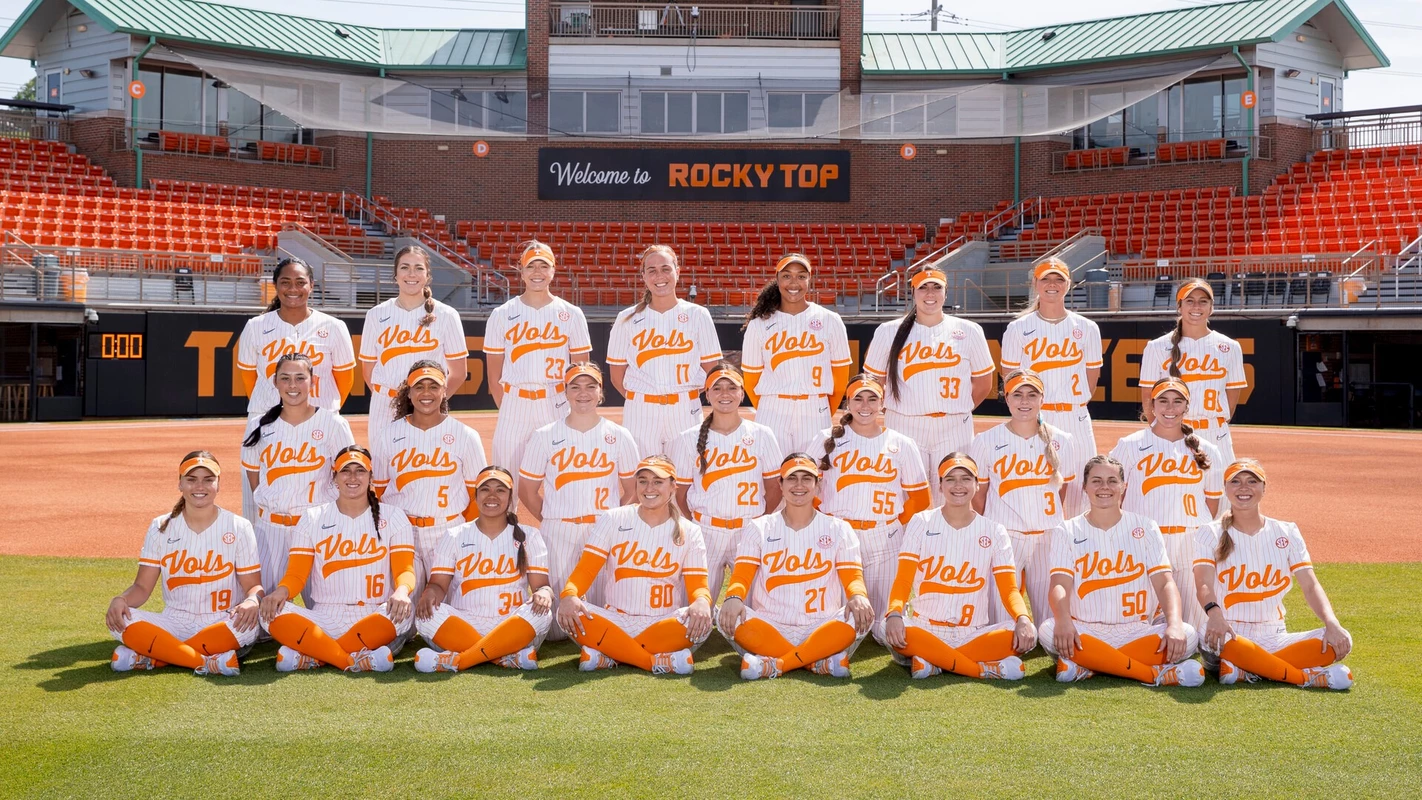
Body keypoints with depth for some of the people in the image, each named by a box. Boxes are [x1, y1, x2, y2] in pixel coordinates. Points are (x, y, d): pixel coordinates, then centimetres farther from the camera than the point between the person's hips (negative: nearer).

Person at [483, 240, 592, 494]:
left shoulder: (571, 314, 5)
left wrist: (573, 412, 0)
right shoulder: (503, 315, 5)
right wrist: (507, 408, 3)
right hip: (514, 407, 0)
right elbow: (494, 374, 8)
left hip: (557, 407, 0)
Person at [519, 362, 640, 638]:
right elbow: (527, 490, 11)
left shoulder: (618, 436, 6)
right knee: (557, 627, -4)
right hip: (558, 535, 0)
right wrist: (549, 520, 5)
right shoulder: (545, 436, 4)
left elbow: (634, 489, 12)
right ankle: (560, 629, 31)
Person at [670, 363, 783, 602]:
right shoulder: (689, 439, 3)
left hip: (750, 531, 0)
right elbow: (680, 492, 6)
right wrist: (693, 528, -2)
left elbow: (774, 487, 7)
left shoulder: (762, 435, 4)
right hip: (705, 531, 0)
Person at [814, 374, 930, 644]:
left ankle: (880, 631, 34)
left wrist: (897, 522, 2)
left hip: (884, 540, 0)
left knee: (886, 627, 0)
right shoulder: (829, 440, 3)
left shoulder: (901, 445, 5)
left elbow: (920, 497, 10)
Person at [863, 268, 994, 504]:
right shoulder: (889, 332, 3)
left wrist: (958, 410, 6)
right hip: (904, 428, 0)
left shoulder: (969, 331, 5)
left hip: (954, 430, 0)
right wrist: (893, 411, 3)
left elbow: (983, 382, 11)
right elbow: (873, 381, 9)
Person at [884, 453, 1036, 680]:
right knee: (892, 630, -35)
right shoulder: (921, 523, 4)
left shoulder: (994, 532, 7)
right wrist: (895, 614, -25)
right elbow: (903, 580, -3)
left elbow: (1009, 588, 1)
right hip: (926, 630, -1)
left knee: (1025, 635, -27)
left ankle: (933, 661, -17)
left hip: (974, 634, 2)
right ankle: (987, 668, -23)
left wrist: (1023, 619, -22)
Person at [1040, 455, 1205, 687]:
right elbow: (1060, 584, -7)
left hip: (1138, 631, 1)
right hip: (1085, 631, -1)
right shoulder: (1067, 531, 7)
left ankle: (1086, 667, -24)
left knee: (1187, 635, -27)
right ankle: (1156, 674, -28)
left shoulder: (1146, 528, 9)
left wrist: (1175, 624, -22)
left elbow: (1165, 583, -2)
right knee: (1048, 631, -33)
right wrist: (1063, 621, -29)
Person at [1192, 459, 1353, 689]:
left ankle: (1247, 672, -22)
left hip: (1275, 639, 3)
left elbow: (1310, 586, 0)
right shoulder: (1211, 534, 2)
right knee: (1211, 638, -39)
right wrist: (1214, 613, -38)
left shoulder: (1286, 533, 10)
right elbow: (1204, 584, -14)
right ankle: (1306, 677, -24)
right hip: (1230, 636, -3)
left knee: (1340, 641, -21)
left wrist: (1332, 624, -20)